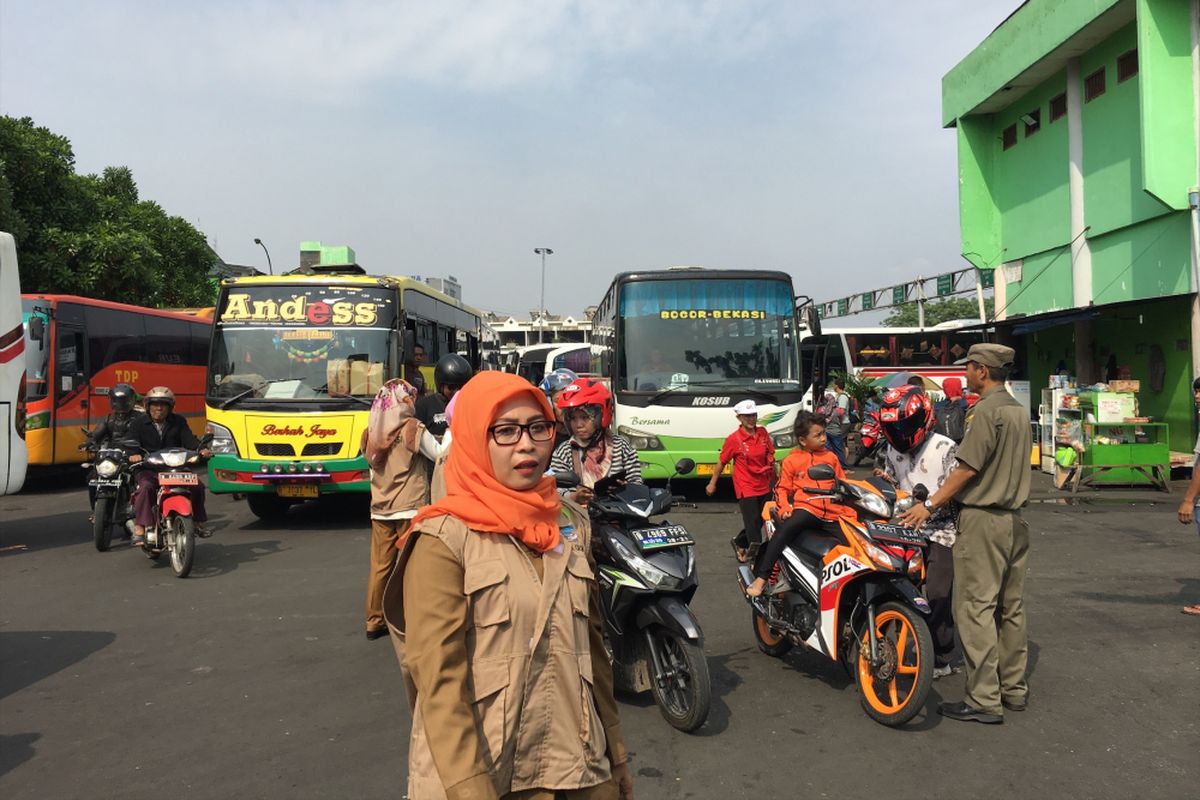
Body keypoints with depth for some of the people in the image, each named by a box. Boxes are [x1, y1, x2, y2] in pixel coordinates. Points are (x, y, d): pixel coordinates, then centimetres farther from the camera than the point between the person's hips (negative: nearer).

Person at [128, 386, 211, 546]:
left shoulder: (178, 422, 13)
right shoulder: (138, 423, 8)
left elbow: (189, 439, -1)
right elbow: (132, 442, -6)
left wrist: (201, 449, -23)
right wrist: (134, 454, -30)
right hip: (148, 469, -2)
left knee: (197, 486, -16)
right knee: (145, 488, -32)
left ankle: (196, 522, 4)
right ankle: (139, 530, -33)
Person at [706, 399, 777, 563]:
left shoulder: (763, 433, 2)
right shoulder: (733, 439, -12)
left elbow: (770, 456, 13)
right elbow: (722, 462, -2)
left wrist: (774, 479, 15)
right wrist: (712, 483, 4)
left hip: (764, 487, 6)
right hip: (746, 489, -5)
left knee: (759, 522, 17)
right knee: (753, 525, -5)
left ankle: (739, 543, 42)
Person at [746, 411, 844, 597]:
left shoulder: (831, 457, 19)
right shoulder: (792, 460, 9)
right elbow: (782, 488, 9)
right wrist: (784, 508, -9)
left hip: (831, 514, 4)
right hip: (806, 508, -4)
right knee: (785, 529, -33)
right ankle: (761, 577, -32)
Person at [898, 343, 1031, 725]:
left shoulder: (987, 410, -14)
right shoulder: (1019, 411, 15)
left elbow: (968, 468, -18)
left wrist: (930, 504, -13)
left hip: (982, 520, -10)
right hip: (1014, 518, 10)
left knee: (975, 608, -6)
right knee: (1010, 608, 14)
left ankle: (984, 700, -4)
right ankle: (1014, 689, 22)